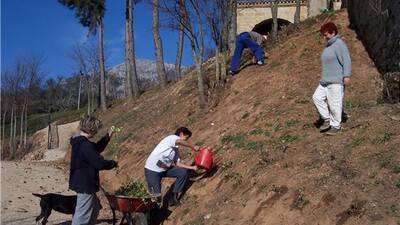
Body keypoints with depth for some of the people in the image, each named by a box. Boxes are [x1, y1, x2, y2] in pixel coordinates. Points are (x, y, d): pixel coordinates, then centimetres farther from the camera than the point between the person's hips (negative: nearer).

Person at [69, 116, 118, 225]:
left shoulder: (78, 141, 8)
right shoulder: (85, 145, -24)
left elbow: (96, 148, 23)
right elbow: (99, 163, -26)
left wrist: (108, 136, 14)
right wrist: (113, 163, -7)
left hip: (80, 182, 10)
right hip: (85, 185, -10)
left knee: (95, 209, 23)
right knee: (82, 216, -1)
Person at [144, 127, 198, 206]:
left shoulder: (176, 150, 15)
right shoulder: (172, 137, -11)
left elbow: (177, 163, 10)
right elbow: (179, 141, -35)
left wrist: (192, 167, 6)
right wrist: (193, 148, -23)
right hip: (152, 170, -9)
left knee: (183, 172, 1)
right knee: (157, 195, -16)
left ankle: (173, 197, 7)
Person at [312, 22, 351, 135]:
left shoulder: (339, 44, -10)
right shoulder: (329, 45, 19)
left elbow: (346, 60, -16)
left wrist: (346, 76, -22)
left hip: (336, 81, -9)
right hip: (325, 81, 9)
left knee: (335, 103, -4)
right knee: (317, 97, -1)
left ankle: (336, 126, 7)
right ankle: (327, 119, 10)